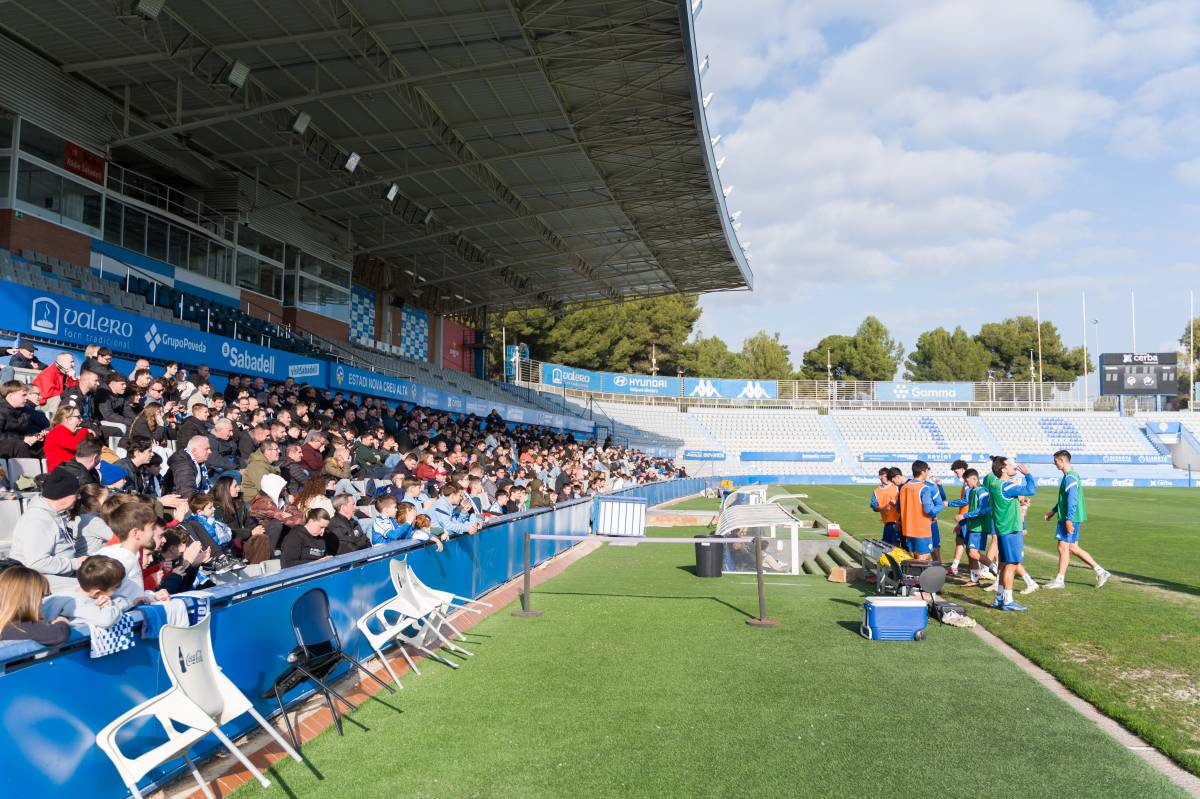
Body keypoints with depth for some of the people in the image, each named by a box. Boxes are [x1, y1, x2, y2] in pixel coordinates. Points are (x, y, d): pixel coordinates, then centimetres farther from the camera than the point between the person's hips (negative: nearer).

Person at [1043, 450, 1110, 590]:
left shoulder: (1070, 478, -16)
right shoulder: (1072, 475, 16)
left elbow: (1072, 500, -23)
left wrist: (1068, 519, -25)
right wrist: (1053, 511, 31)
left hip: (1070, 519, -10)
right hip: (1074, 518, 10)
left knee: (1063, 547, -3)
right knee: (1072, 548, 13)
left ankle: (1059, 580, 4)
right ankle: (1100, 571, 16)